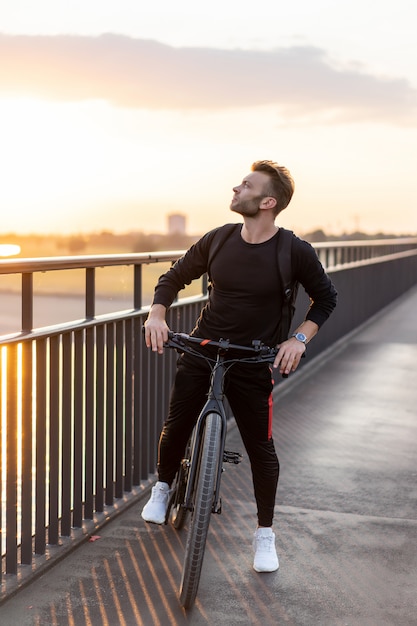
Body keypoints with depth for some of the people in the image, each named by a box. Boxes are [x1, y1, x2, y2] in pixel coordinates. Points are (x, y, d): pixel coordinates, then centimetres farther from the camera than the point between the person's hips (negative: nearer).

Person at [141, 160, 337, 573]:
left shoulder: (295, 252, -12)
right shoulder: (217, 240, -5)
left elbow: (325, 297, 2)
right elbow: (175, 277, 8)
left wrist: (299, 339, -11)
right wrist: (156, 314, -9)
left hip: (253, 365, -2)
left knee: (260, 447, 0)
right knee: (176, 426, 3)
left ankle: (265, 534, 19)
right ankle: (163, 486, 35)